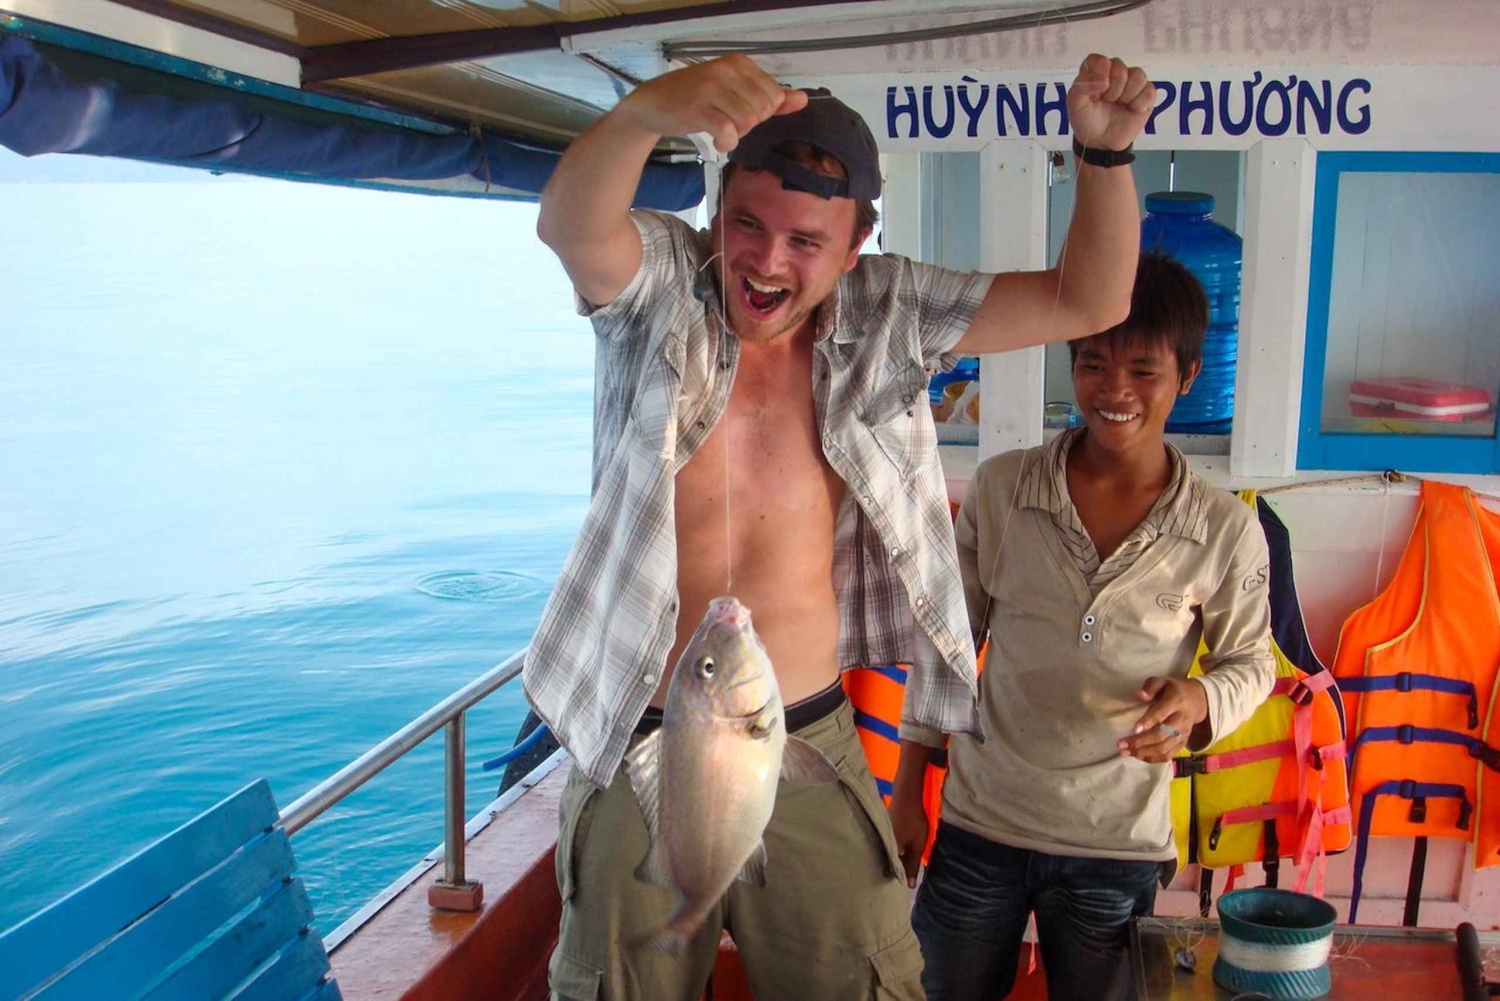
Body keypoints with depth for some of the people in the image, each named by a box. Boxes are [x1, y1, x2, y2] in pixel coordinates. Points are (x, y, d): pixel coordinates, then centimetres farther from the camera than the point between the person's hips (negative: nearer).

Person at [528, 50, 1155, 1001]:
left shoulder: (884, 320, -2)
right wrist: (649, 110, -51)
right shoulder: (660, 289, -9)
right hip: (641, 754, -1)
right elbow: (570, 225, -31)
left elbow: (1086, 302, -3)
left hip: (810, 750, 2)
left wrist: (1105, 152, -20)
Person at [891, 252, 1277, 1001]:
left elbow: (1250, 660, 7)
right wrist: (907, 790, 5)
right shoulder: (1000, 488, -5)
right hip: (979, 825, 1)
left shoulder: (1226, 530, -7)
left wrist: (1200, 700, -17)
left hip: (1117, 847, 0)